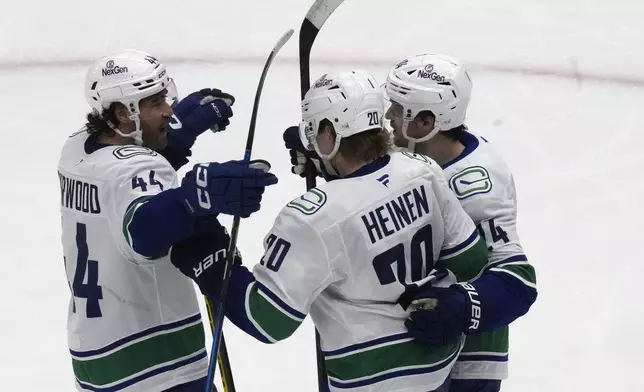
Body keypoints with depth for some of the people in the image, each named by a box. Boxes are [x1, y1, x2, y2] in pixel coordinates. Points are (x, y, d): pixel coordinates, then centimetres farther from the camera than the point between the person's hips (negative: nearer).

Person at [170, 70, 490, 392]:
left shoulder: (314, 218, -26)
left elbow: (267, 319, -21)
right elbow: (470, 259, 2)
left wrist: (208, 266, -11)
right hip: (437, 357, 6)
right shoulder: (423, 172, -8)